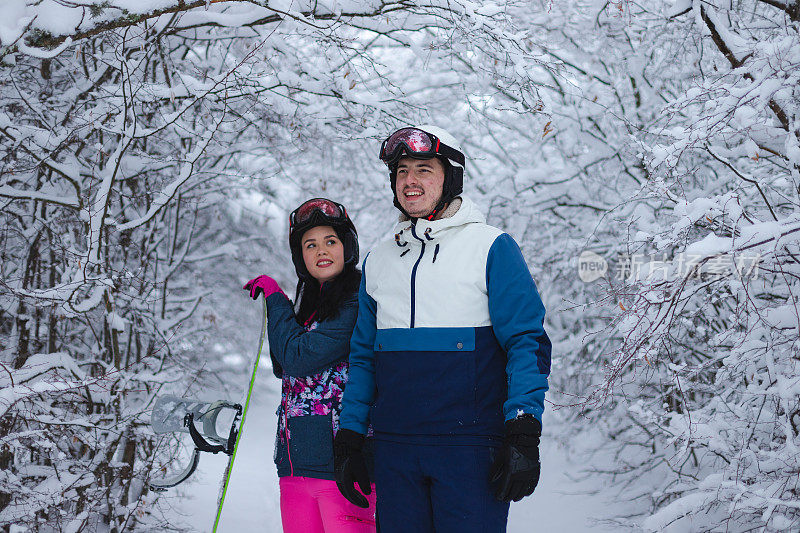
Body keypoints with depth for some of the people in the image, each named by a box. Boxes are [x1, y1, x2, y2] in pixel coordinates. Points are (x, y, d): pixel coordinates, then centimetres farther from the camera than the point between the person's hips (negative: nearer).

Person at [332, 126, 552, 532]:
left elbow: (528, 343, -5)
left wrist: (523, 437, -15)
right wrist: (348, 441, 13)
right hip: (394, 449, 4)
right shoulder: (377, 260, 15)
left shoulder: (490, 247, 0)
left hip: (470, 444, -4)